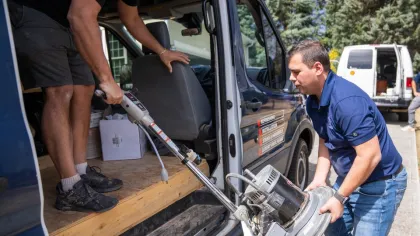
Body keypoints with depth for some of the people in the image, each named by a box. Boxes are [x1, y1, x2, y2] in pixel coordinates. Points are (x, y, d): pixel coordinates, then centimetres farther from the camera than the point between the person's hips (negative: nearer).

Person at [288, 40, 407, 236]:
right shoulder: (313, 101, -3)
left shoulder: (347, 101, -31)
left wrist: (339, 197, -24)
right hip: (349, 178, 8)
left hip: (379, 184, -8)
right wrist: (319, 179, -3)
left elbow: (371, 156, -30)